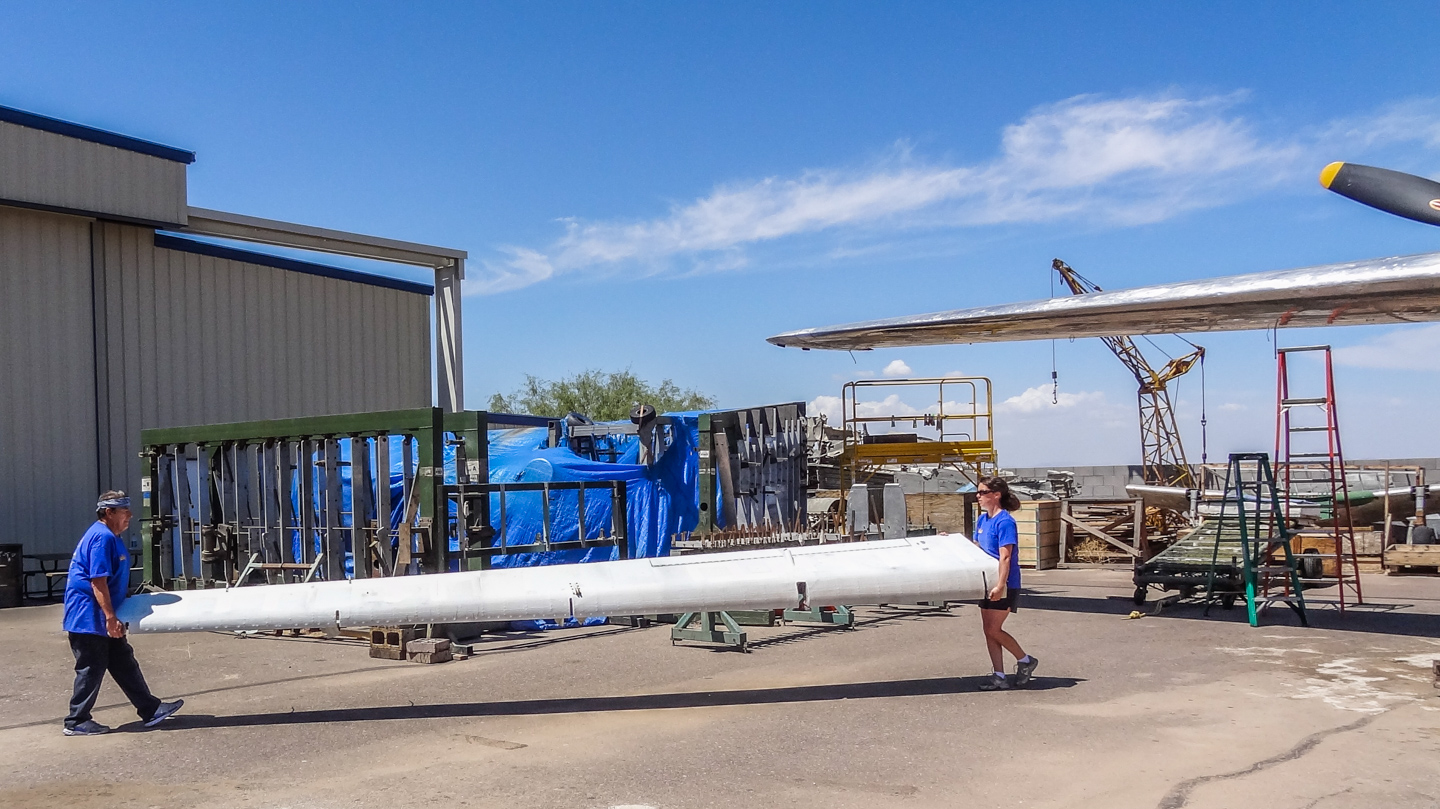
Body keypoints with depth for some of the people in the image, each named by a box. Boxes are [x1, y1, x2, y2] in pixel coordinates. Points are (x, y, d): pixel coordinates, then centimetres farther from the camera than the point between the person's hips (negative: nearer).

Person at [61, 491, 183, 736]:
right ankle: (76, 722, 10)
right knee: (92, 669, -1)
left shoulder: (110, 537, 14)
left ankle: (150, 710, 14)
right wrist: (110, 617, -25)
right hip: (89, 617, -11)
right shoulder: (102, 537, -19)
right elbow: (98, 580, -24)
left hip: (100, 619, 11)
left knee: (124, 664, 11)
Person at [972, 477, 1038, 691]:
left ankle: (1025, 660, 12)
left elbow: (1005, 557, -22)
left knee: (993, 629, -8)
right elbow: (976, 549, 21)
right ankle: (998, 676, 12)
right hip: (988, 583, 9)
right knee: (989, 629, 6)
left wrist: (1000, 585, -27)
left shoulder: (1004, 522, -16)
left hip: (1005, 585, -9)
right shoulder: (982, 519, 9)